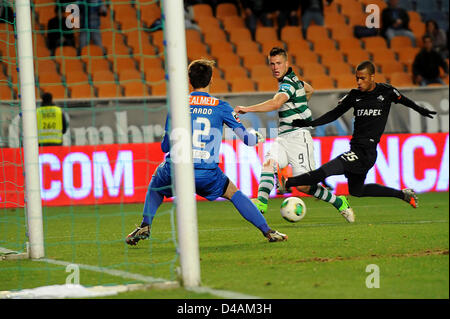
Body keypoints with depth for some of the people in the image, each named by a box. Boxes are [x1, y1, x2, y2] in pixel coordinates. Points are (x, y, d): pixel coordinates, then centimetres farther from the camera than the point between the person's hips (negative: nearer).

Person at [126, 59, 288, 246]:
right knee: (235, 194, 24)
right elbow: (247, 139, 6)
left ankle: (145, 226, 20)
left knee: (156, 185, 34)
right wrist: (258, 137, 30)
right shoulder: (221, 107, 6)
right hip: (207, 174, -1)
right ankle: (267, 231, 18)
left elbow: (165, 147, 11)